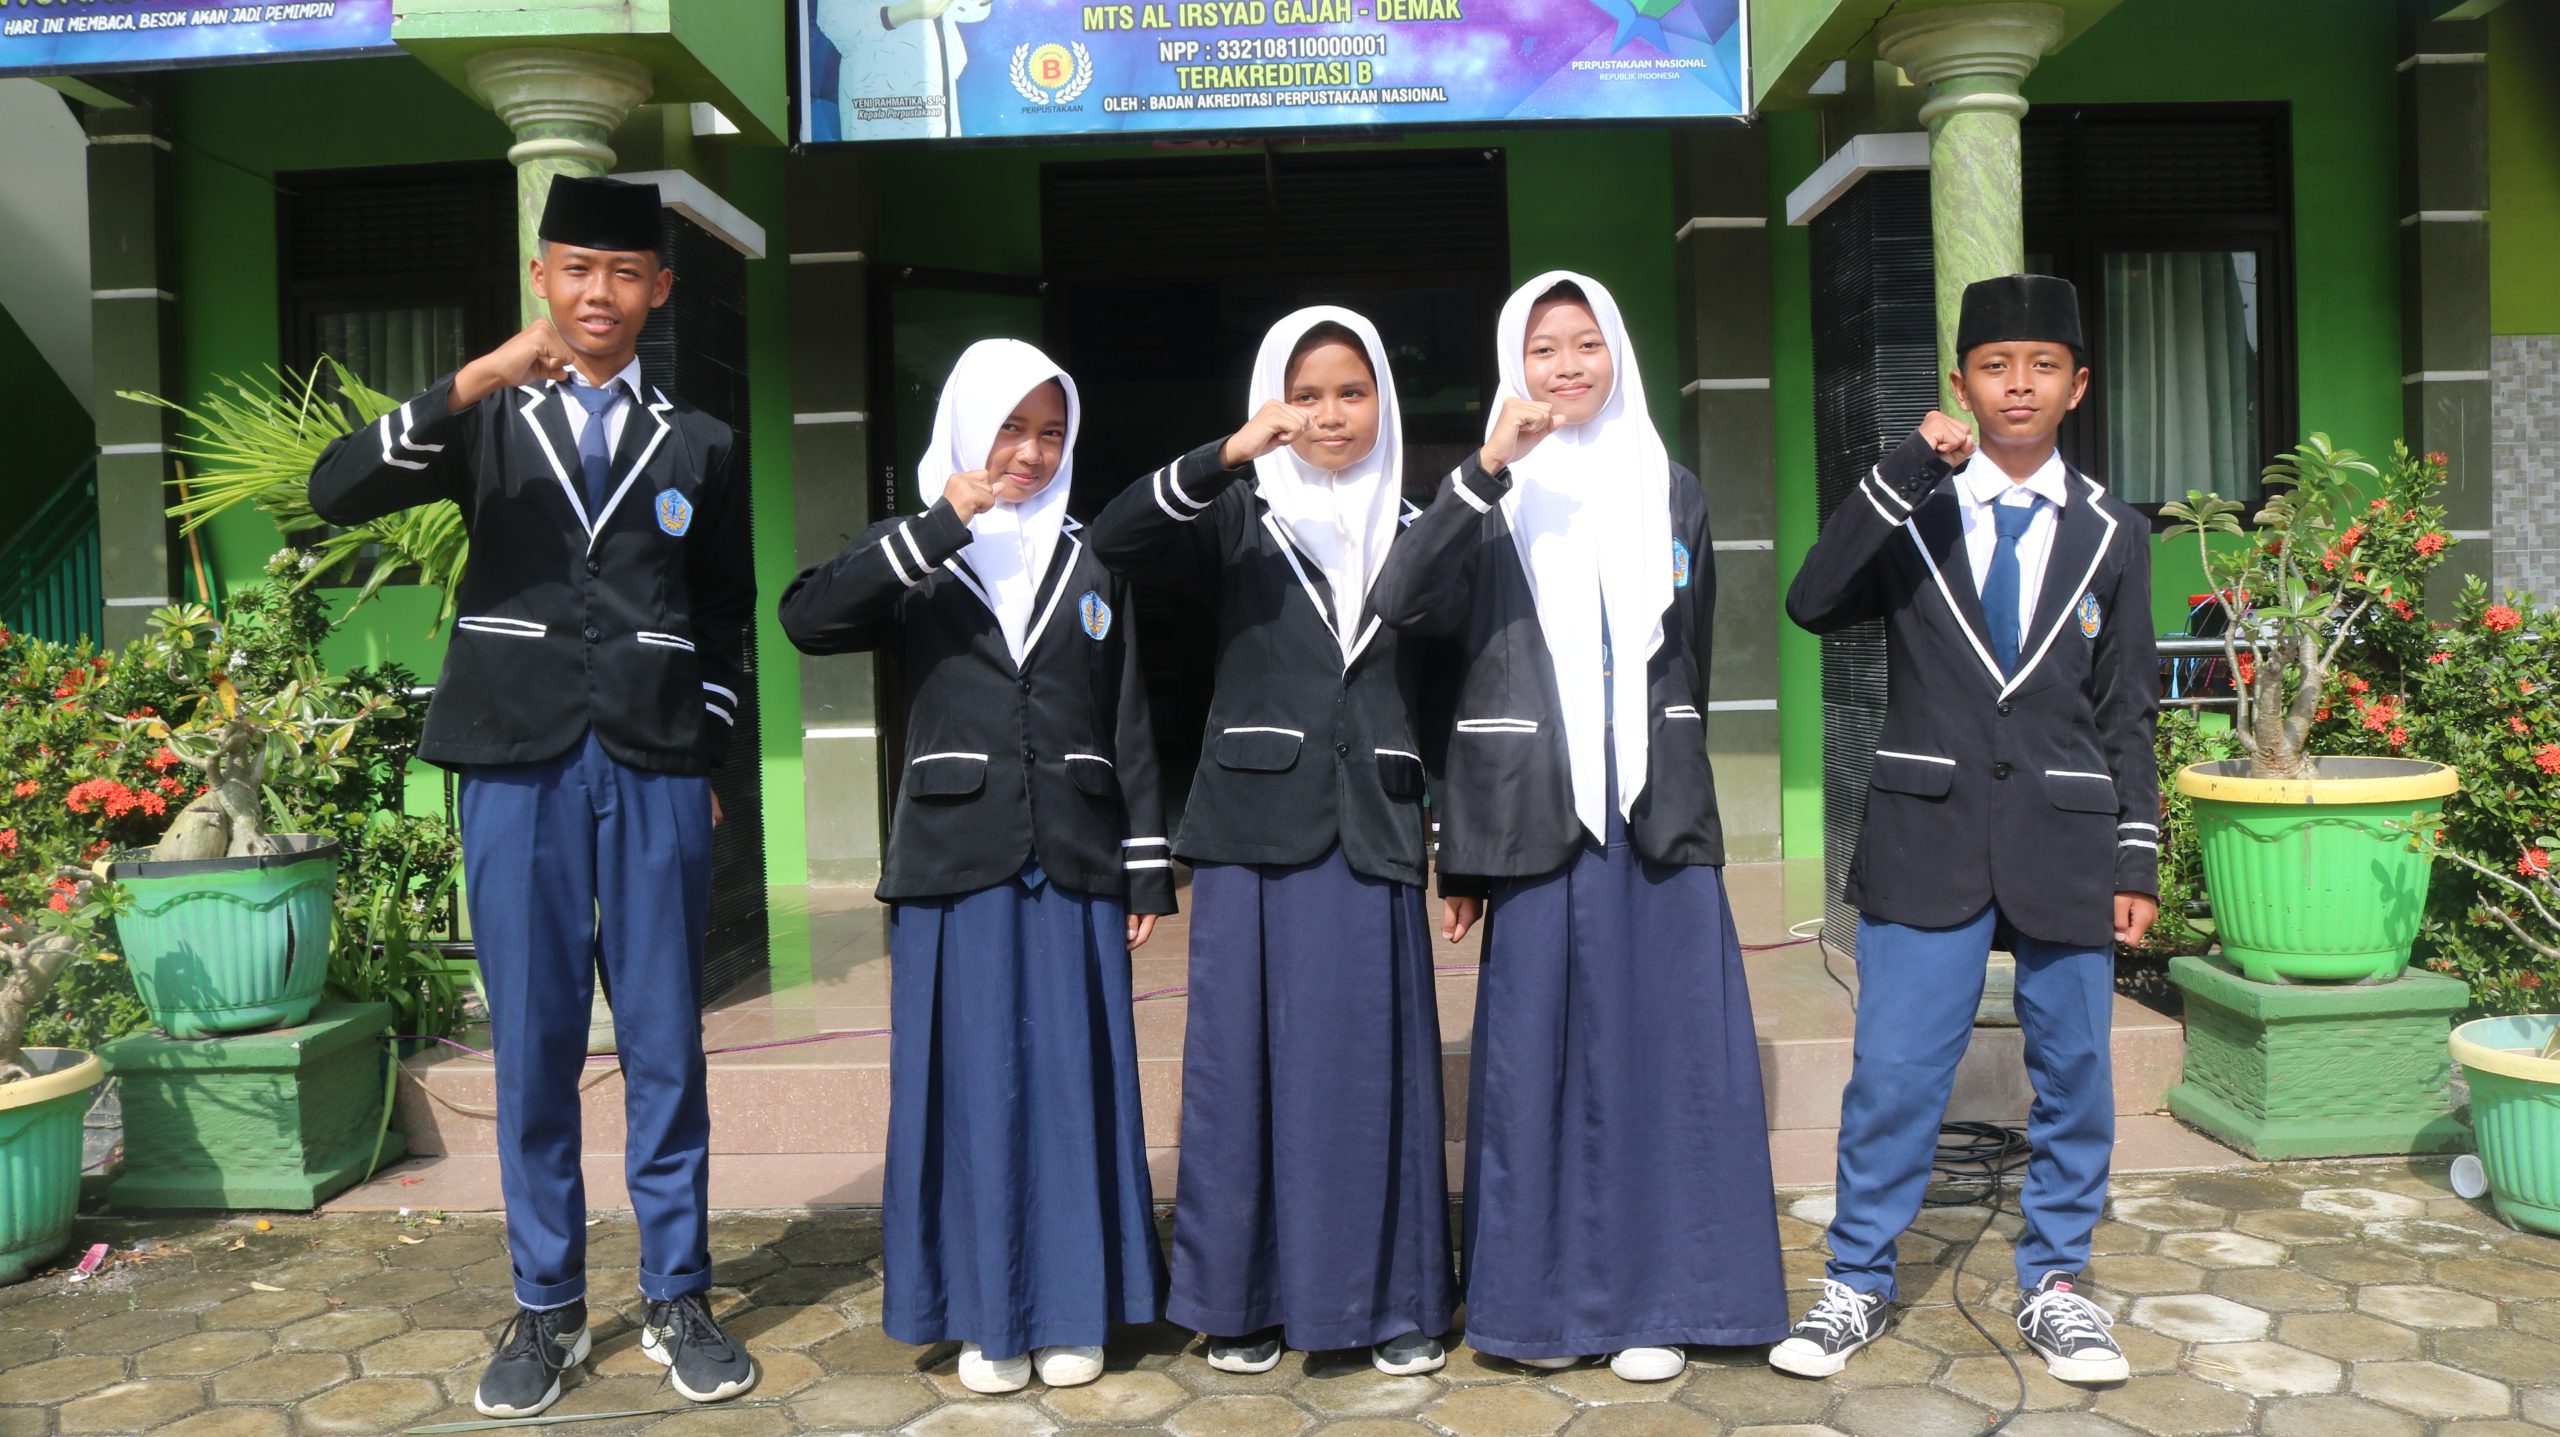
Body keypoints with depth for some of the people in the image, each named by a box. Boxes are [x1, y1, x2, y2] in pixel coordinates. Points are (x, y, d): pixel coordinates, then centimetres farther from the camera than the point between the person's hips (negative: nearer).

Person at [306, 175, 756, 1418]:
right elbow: (335, 491, -7)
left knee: (665, 1044, 3)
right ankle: (546, 1309, 18)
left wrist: (706, 756, 6)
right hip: (517, 768, 0)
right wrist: (475, 380, -17)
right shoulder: (489, 423, 9)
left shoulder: (698, 445, 11)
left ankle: (677, 1302, 15)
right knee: (532, 1046, 5)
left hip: (655, 771, 0)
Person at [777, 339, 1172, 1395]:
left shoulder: (1092, 565, 10)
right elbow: (807, 620, -14)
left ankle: (1071, 1312, 17)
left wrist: (1148, 868, 4)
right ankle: (988, 1317, 15)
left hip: (1075, 866, 1)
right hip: (956, 866, -1)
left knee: (1072, 1080, 4)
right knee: (972, 1083, 3)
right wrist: (940, 526, -16)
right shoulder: (917, 564, 6)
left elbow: (1130, 727, 9)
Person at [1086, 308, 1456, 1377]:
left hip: (1374, 836, 2)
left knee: (1377, 1063, 4)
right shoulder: (1241, 518, 5)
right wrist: (1228, 453, -24)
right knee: (1247, 1060, 3)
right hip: (1255, 827, -1)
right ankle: (1242, 1300, 15)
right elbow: (1116, 540, -12)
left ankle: (1394, 1302, 16)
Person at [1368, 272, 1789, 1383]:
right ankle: (1541, 1299, 15)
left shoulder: (1672, 493, 13)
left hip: (1660, 810, 2)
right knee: (1536, 1047, 2)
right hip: (1537, 812, -2)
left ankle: (1654, 1296, 16)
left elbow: (1691, 660, 17)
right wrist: (1488, 469, -21)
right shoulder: (1491, 500, 4)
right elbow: (1400, 603, -14)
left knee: (1660, 1041, 3)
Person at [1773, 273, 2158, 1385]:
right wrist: (1904, 469, -17)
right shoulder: (1911, 513, 4)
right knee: (1893, 1075, 1)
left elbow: (2127, 715, 9)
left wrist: (2136, 863, 4)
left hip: (2064, 844, 2)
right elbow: (1813, 604, -14)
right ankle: (1856, 1281, 17)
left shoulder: (2111, 535, 8)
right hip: (1927, 841, -2)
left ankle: (2054, 1284, 27)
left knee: (2073, 1076, 9)